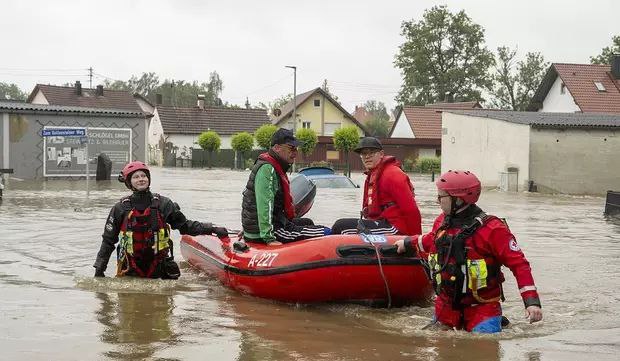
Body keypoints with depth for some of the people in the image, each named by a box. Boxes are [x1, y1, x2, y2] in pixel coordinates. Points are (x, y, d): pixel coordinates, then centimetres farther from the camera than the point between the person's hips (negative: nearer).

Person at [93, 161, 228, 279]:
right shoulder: (121, 208, 0)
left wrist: (211, 229, -4)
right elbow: (108, 241, 5)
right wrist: (99, 269, 1)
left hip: (158, 268, 1)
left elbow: (185, 225, 7)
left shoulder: (163, 204, 2)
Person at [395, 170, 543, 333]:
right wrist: (408, 243, 42)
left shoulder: (491, 229, -18)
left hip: (481, 308, -6)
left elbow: (519, 263, -18)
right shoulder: (442, 221, 3)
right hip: (446, 306, 6)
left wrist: (532, 301, -24)